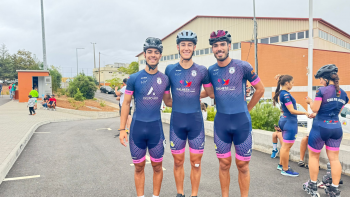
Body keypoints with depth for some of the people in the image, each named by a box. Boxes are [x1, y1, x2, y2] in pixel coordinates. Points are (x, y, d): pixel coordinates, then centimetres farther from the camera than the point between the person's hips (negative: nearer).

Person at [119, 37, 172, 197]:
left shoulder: (164, 79, 2)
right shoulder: (134, 78, -5)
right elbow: (126, 103, 0)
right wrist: (122, 129, -3)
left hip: (156, 127, 2)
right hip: (137, 127, -1)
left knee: (157, 166, 12)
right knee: (139, 167, 12)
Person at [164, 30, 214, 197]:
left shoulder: (202, 70, -1)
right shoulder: (170, 69, 1)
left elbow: (211, 93, 10)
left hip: (196, 120, 0)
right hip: (177, 120, 1)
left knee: (196, 162, 7)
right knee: (178, 161, 11)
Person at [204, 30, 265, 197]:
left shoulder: (243, 66, -8)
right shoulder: (211, 70, 2)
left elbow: (260, 89, 2)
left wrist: (247, 109, 6)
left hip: (242, 121, -2)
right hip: (221, 122, 3)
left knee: (242, 165, 7)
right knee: (224, 164, 11)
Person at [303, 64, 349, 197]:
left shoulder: (322, 90, -12)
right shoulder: (343, 93, 9)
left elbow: (315, 108, -13)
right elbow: (337, 112, 16)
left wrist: (310, 101, 7)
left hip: (320, 127, -6)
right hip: (336, 128, 6)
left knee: (314, 156, 10)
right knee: (334, 158, 9)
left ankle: (312, 186, 18)